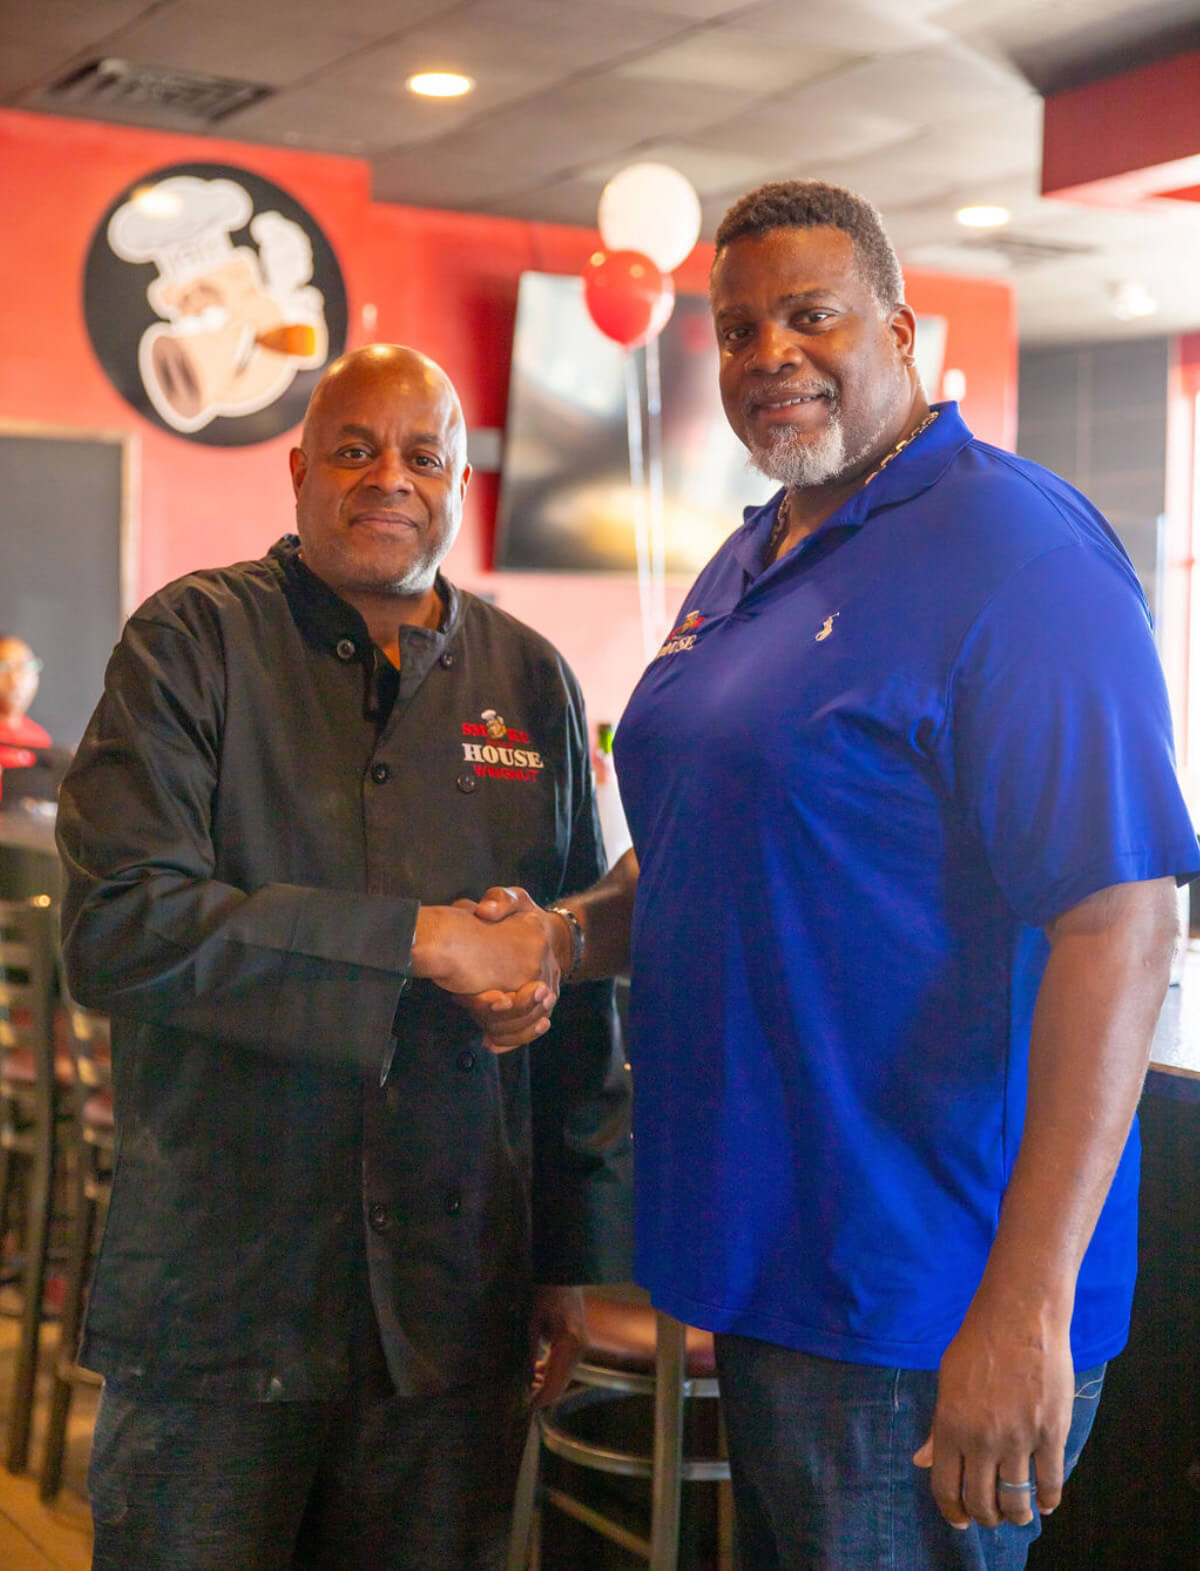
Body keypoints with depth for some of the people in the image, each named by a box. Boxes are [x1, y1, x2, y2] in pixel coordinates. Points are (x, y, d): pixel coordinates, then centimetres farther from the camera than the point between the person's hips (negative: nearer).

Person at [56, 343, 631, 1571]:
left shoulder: (533, 684, 9)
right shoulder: (193, 641, -2)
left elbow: (577, 989, 13)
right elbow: (114, 927, -15)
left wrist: (573, 1252, 13)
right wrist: (420, 941, -18)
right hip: (218, 1296, -2)